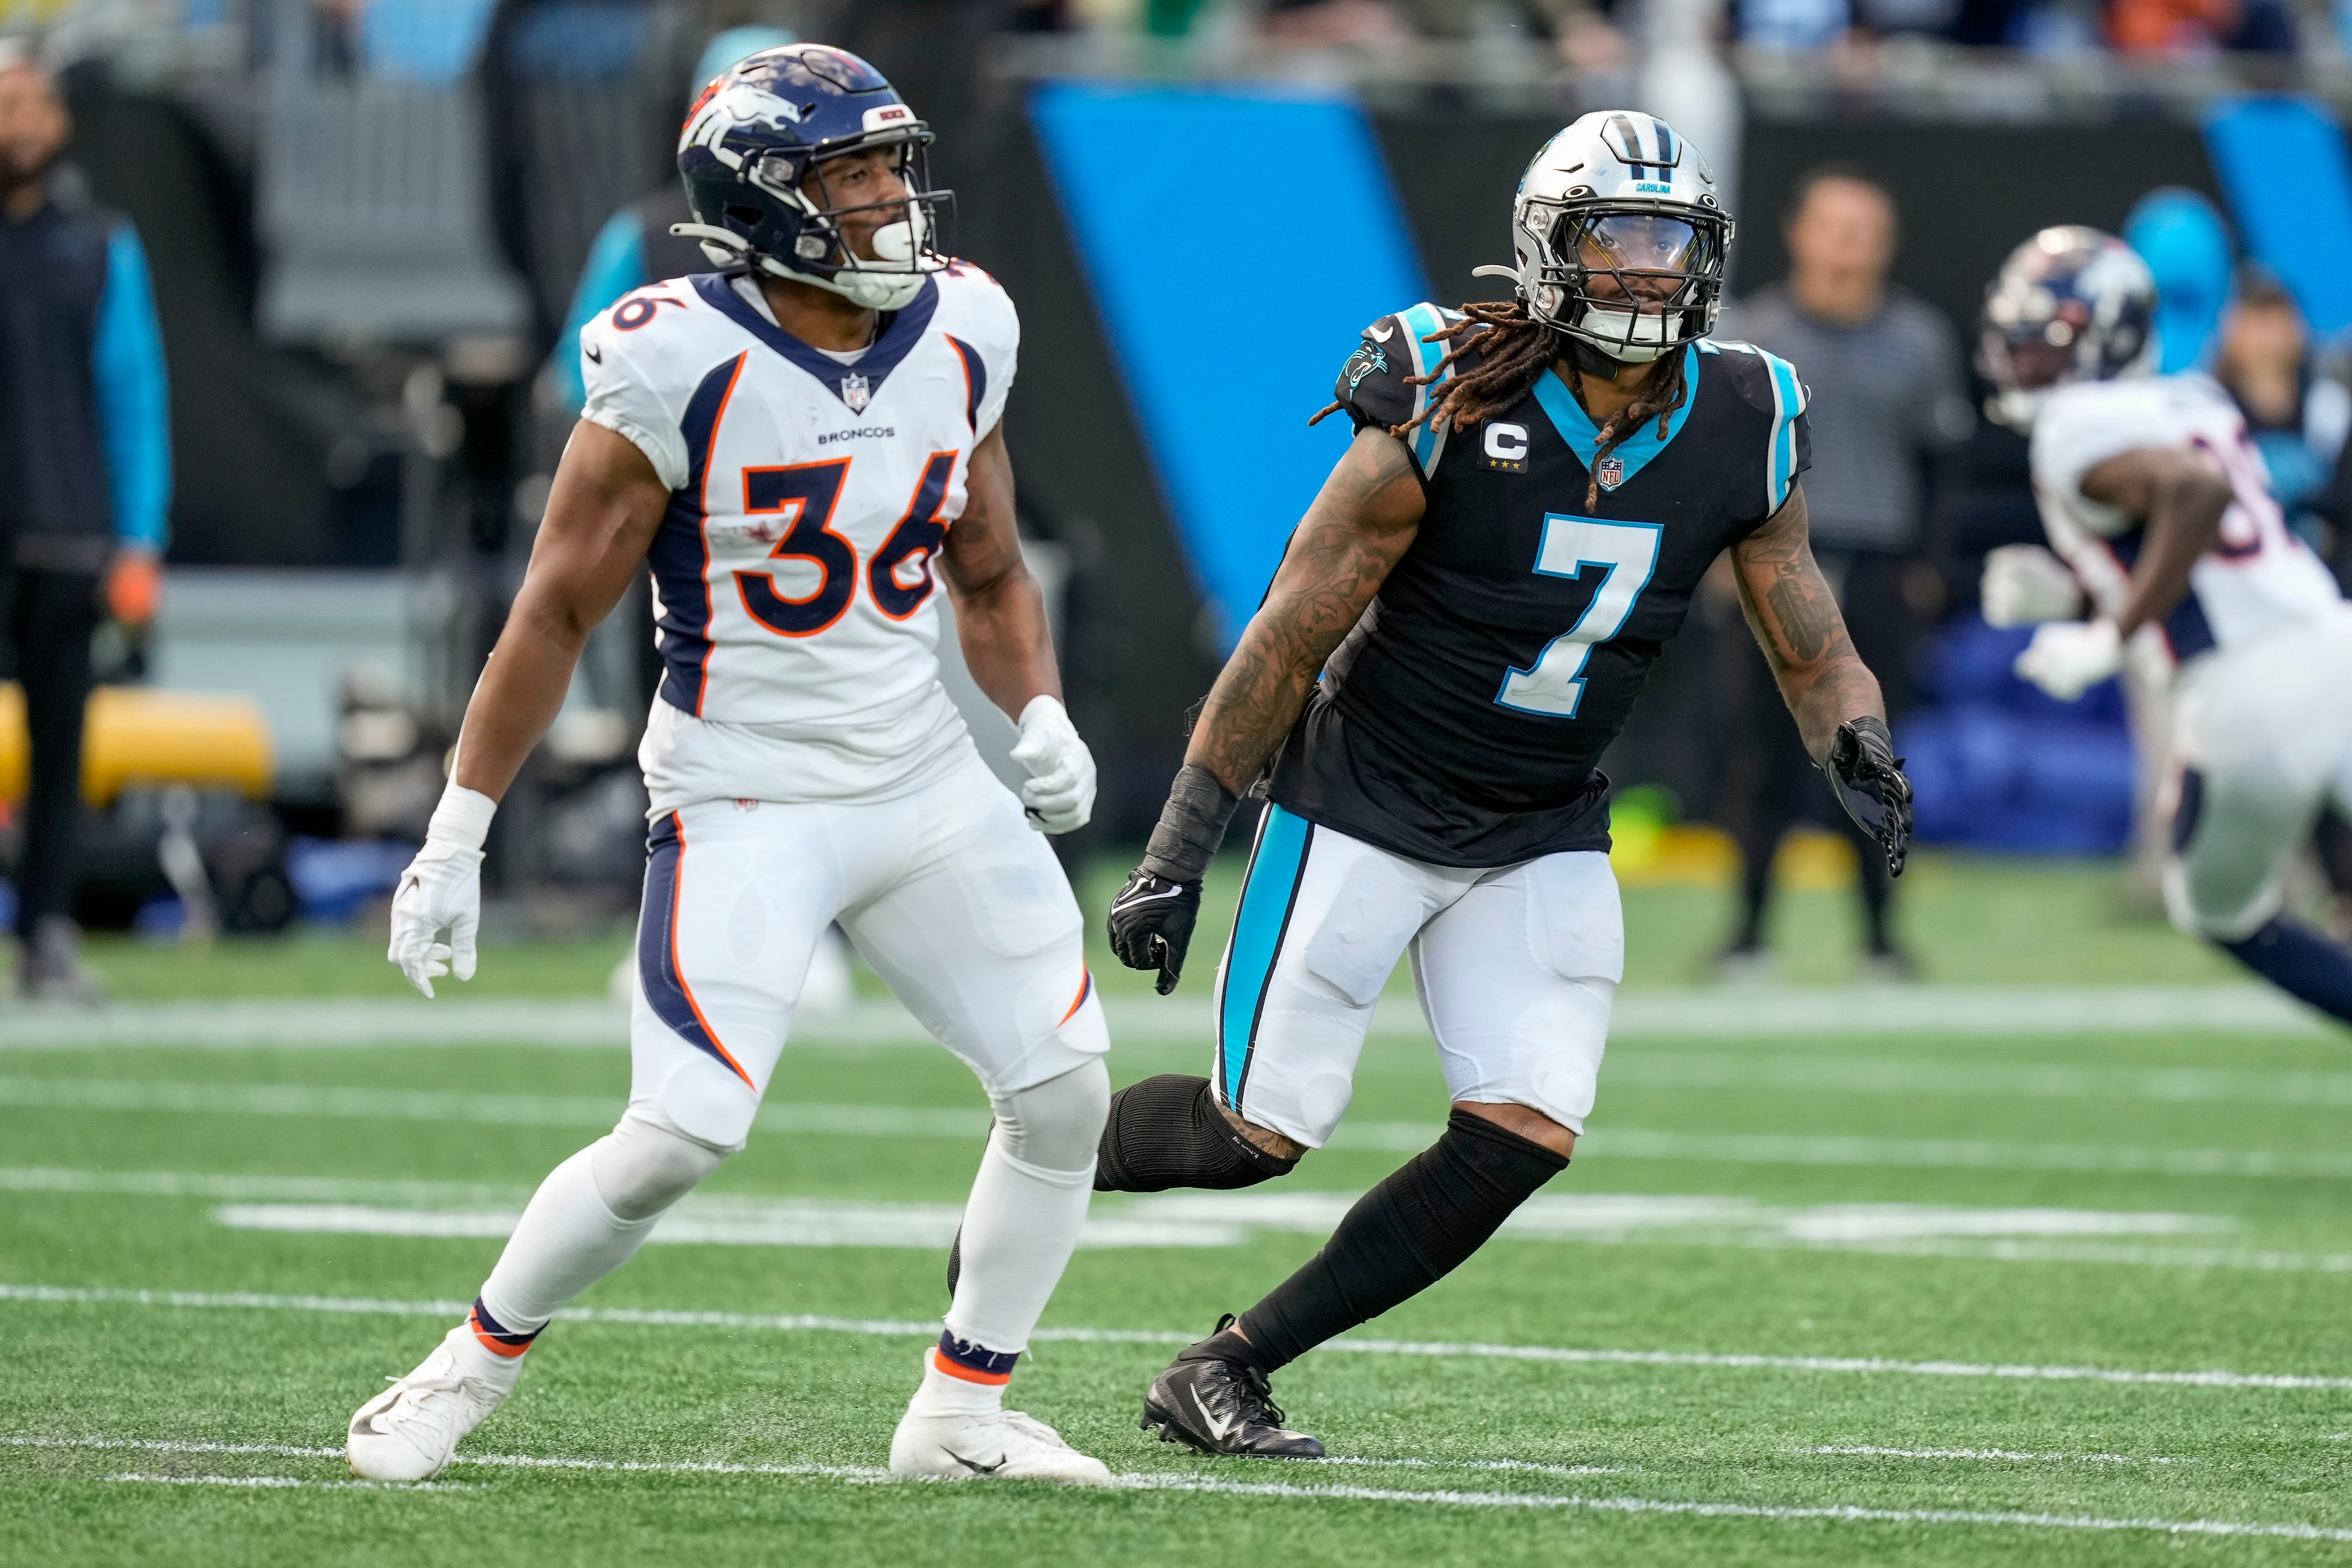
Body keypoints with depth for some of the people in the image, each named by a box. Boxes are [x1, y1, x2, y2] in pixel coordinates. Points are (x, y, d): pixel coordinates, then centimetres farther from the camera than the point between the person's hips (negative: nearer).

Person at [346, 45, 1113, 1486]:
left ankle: (963, 1417, 15)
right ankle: (472, 1371, 7)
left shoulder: (959, 340, 2)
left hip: (928, 786, 6)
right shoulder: (680, 367, -15)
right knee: (682, 1137, -15)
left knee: (1065, 1088, 0)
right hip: (744, 806, -6)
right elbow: (558, 615, -8)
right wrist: (458, 836, -7)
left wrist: (1044, 716, -4)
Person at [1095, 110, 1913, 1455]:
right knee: (1262, 1132, -4)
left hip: (1543, 839, 4)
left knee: (1527, 1135, -11)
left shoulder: (1745, 432, -6)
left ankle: (1229, 1371, 2)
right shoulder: (1448, 411, -20)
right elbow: (1292, 637, -13)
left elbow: (1813, 650, 4)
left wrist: (1859, 747, -19)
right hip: (1361, 804, -4)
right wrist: (1182, 848, -11)